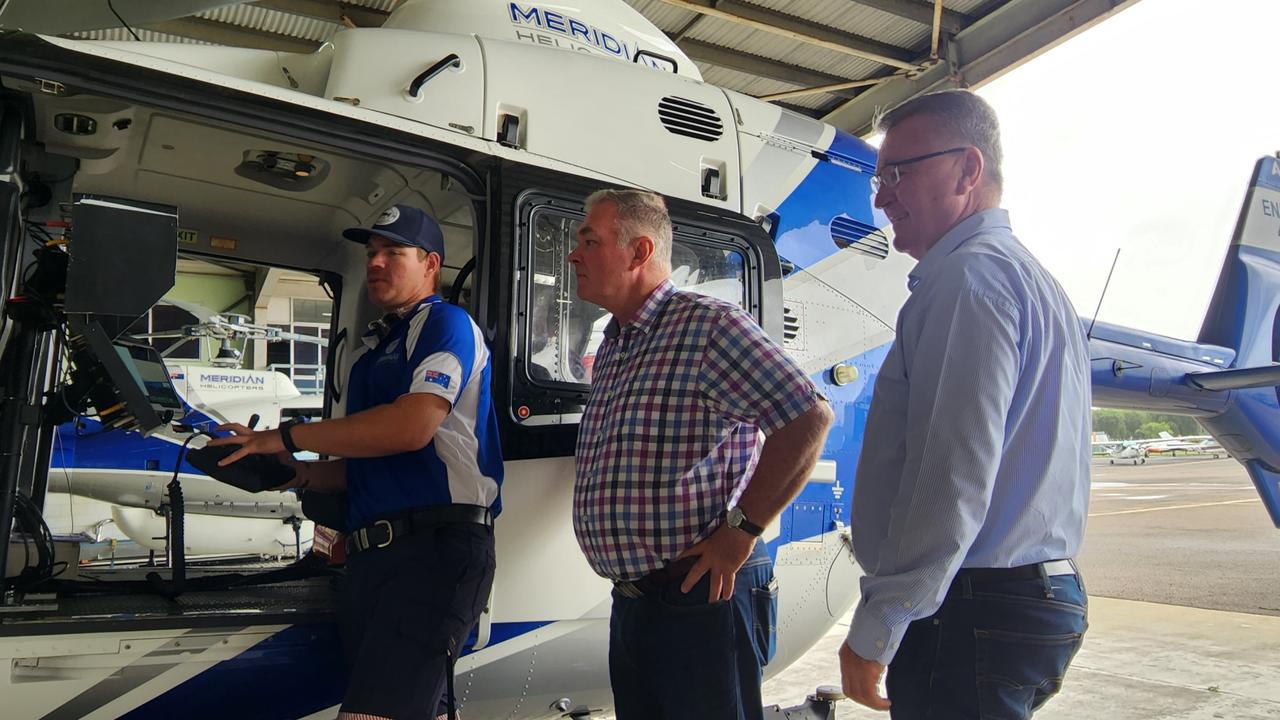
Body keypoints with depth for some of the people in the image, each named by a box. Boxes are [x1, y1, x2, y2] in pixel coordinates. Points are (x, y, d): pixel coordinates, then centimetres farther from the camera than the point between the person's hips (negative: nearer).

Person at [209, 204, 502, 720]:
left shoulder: (446, 324, -4)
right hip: (372, 553, 9)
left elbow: (413, 425, -21)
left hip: (435, 546, -9)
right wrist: (299, 474, 9)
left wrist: (287, 437, -13)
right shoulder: (377, 349, 23)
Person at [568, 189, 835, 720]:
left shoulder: (707, 325, -13)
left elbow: (809, 418, -20)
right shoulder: (610, 350, 15)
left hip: (700, 599, -8)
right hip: (629, 604, 8)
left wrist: (742, 529, -18)